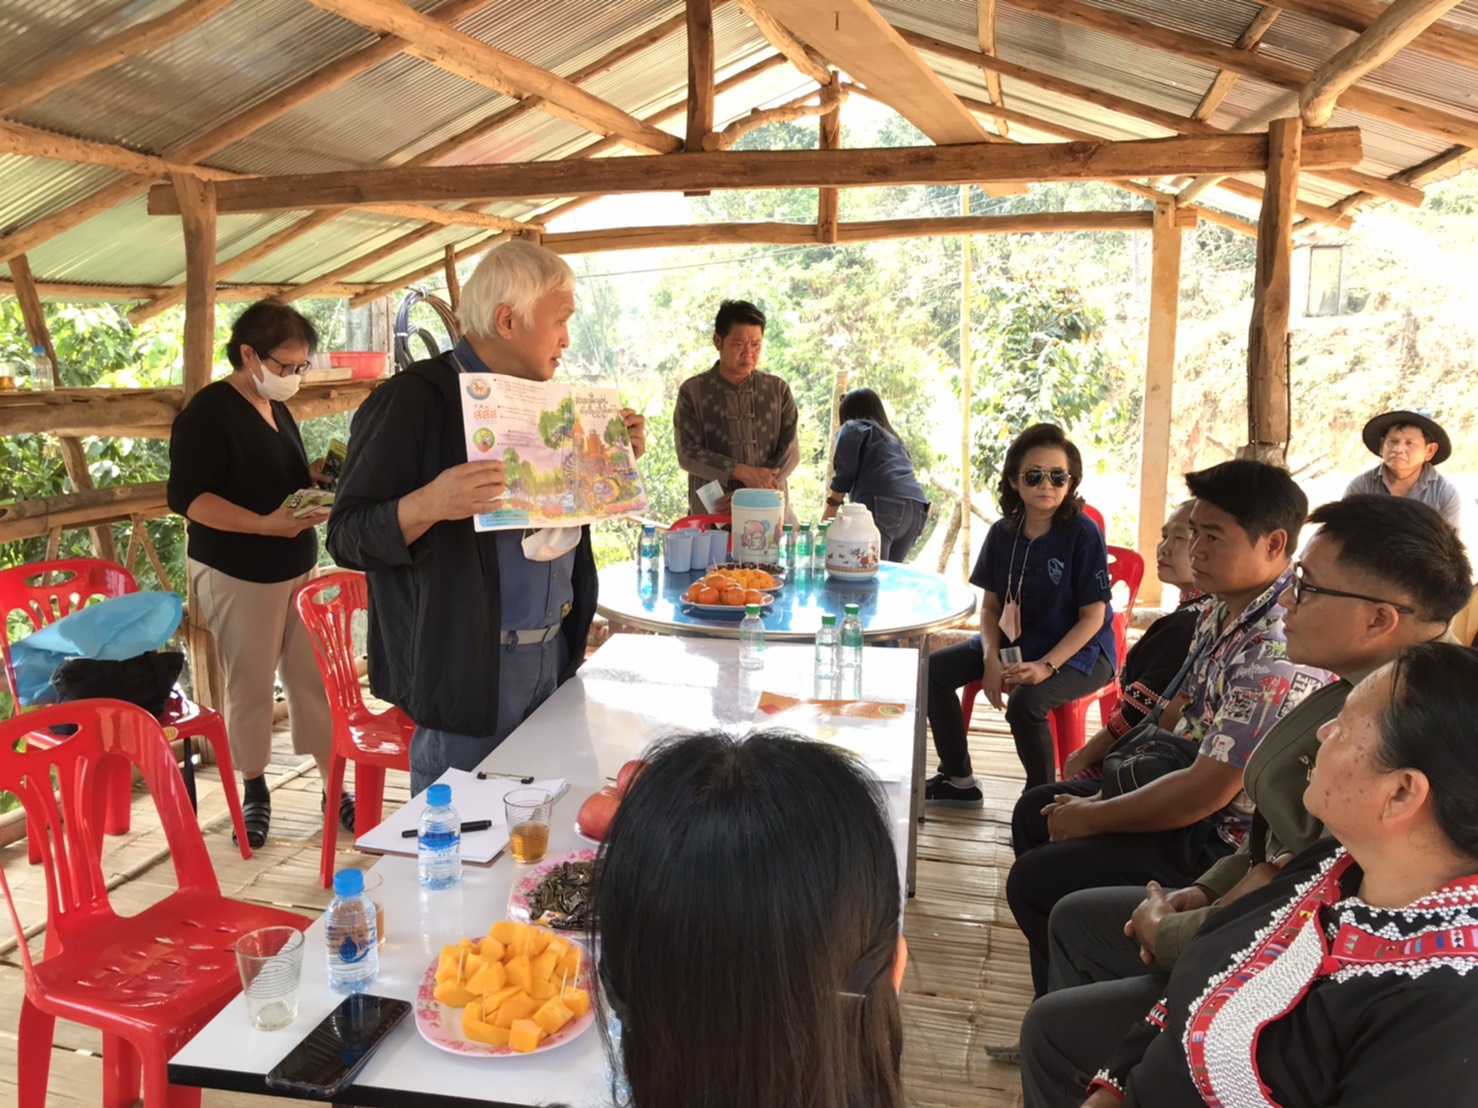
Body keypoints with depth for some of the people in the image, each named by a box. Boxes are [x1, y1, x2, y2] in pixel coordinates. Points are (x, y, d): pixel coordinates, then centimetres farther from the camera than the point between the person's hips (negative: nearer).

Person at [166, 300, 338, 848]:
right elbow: (186, 497, -20)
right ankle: (255, 791, 22)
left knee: (314, 678, 7)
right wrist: (264, 525, -30)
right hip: (236, 575, -7)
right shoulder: (208, 411, -14)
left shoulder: (277, 408, 10)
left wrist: (318, 473, 1)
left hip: (297, 568, 7)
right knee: (251, 689, 4)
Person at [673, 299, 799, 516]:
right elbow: (688, 453, -5)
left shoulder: (778, 389, 6)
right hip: (710, 516, -1)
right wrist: (742, 472, -17)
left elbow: (790, 450, 0)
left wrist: (753, 493, -14)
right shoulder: (692, 391, 1)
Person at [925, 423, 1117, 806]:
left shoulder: (1083, 534, -17)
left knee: (1026, 700, -34)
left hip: (1078, 650, -6)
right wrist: (991, 660, -13)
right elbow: (991, 606, 4)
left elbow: (1093, 616, -16)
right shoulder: (1002, 533, -1)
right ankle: (957, 780, 12)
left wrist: (1046, 666, -26)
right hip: (1014, 641, 6)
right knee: (932, 669, -5)